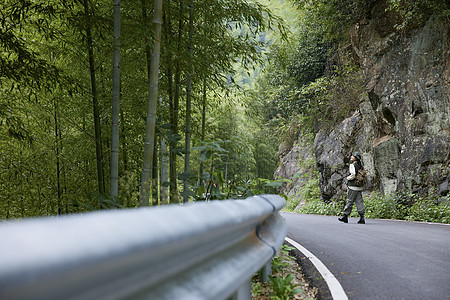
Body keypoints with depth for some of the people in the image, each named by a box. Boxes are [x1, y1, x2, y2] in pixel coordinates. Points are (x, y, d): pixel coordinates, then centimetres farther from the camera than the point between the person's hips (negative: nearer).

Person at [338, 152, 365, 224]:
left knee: (349, 202, -1)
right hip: (359, 187, 8)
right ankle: (362, 218, 0)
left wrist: (348, 178, -4)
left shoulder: (352, 165, -11)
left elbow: (353, 175, -22)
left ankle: (345, 216, 6)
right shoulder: (360, 165, 13)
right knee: (359, 202, 5)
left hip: (353, 187, -8)